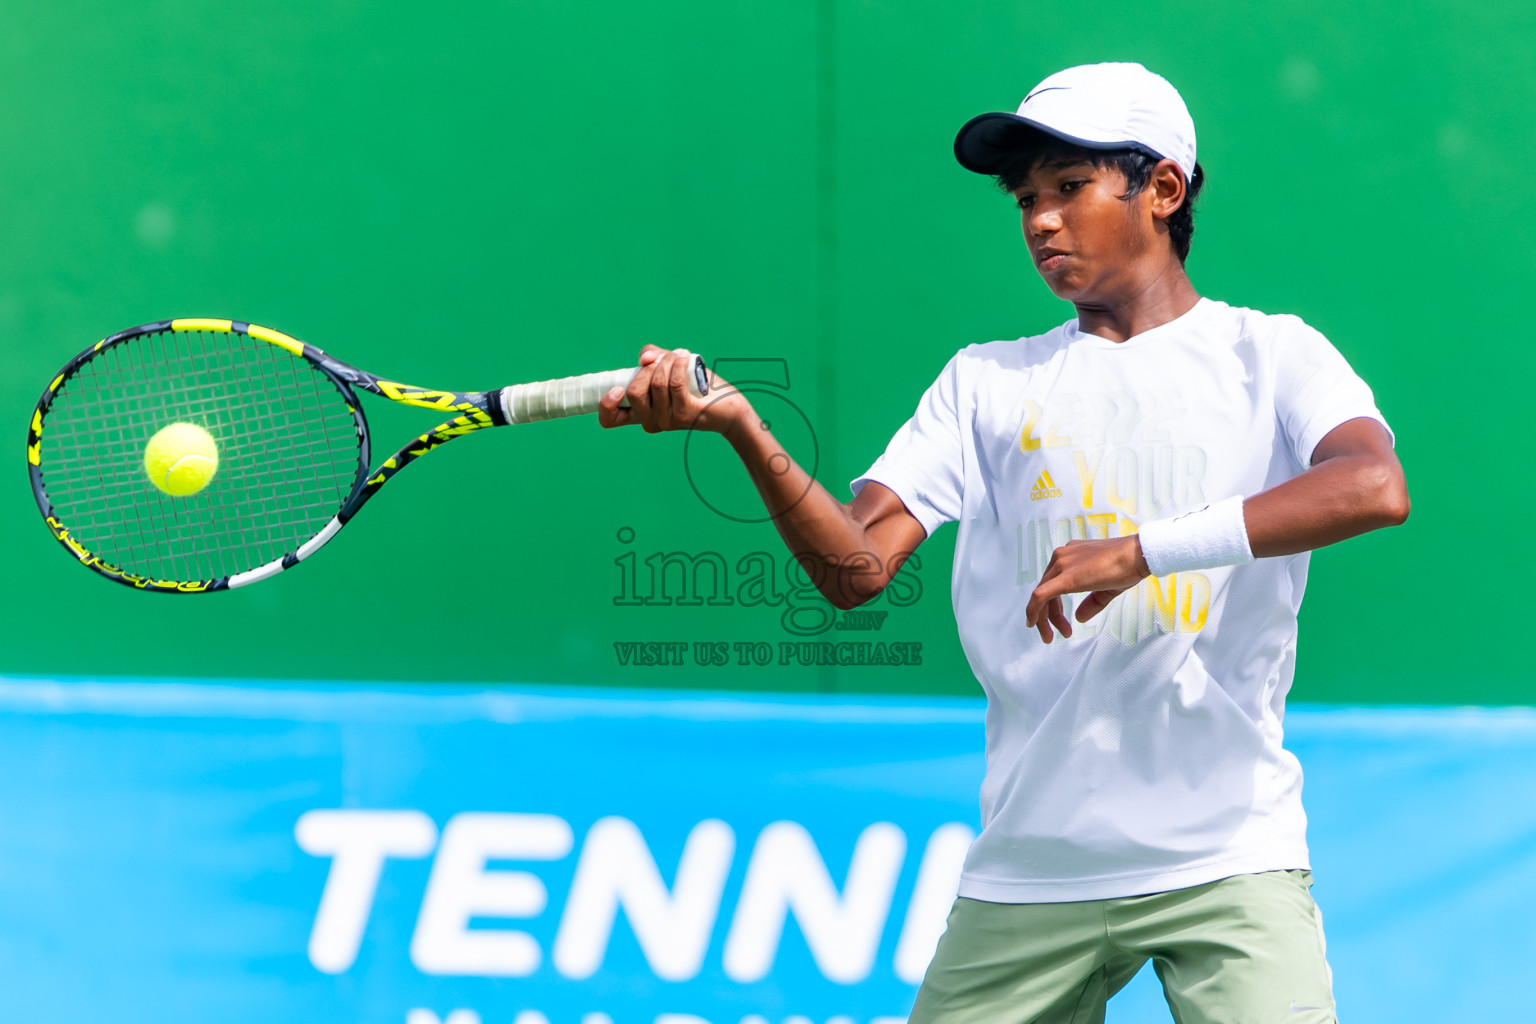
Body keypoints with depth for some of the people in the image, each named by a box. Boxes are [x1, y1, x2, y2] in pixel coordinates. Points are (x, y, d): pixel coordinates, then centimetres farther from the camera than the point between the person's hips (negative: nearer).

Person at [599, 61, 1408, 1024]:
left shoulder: (1269, 355, 3)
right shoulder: (988, 381, 13)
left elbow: (1376, 486, -18)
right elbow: (857, 566, 2)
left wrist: (1141, 549, -25)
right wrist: (741, 427, -15)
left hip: (1227, 861, -3)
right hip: (1030, 866, 3)